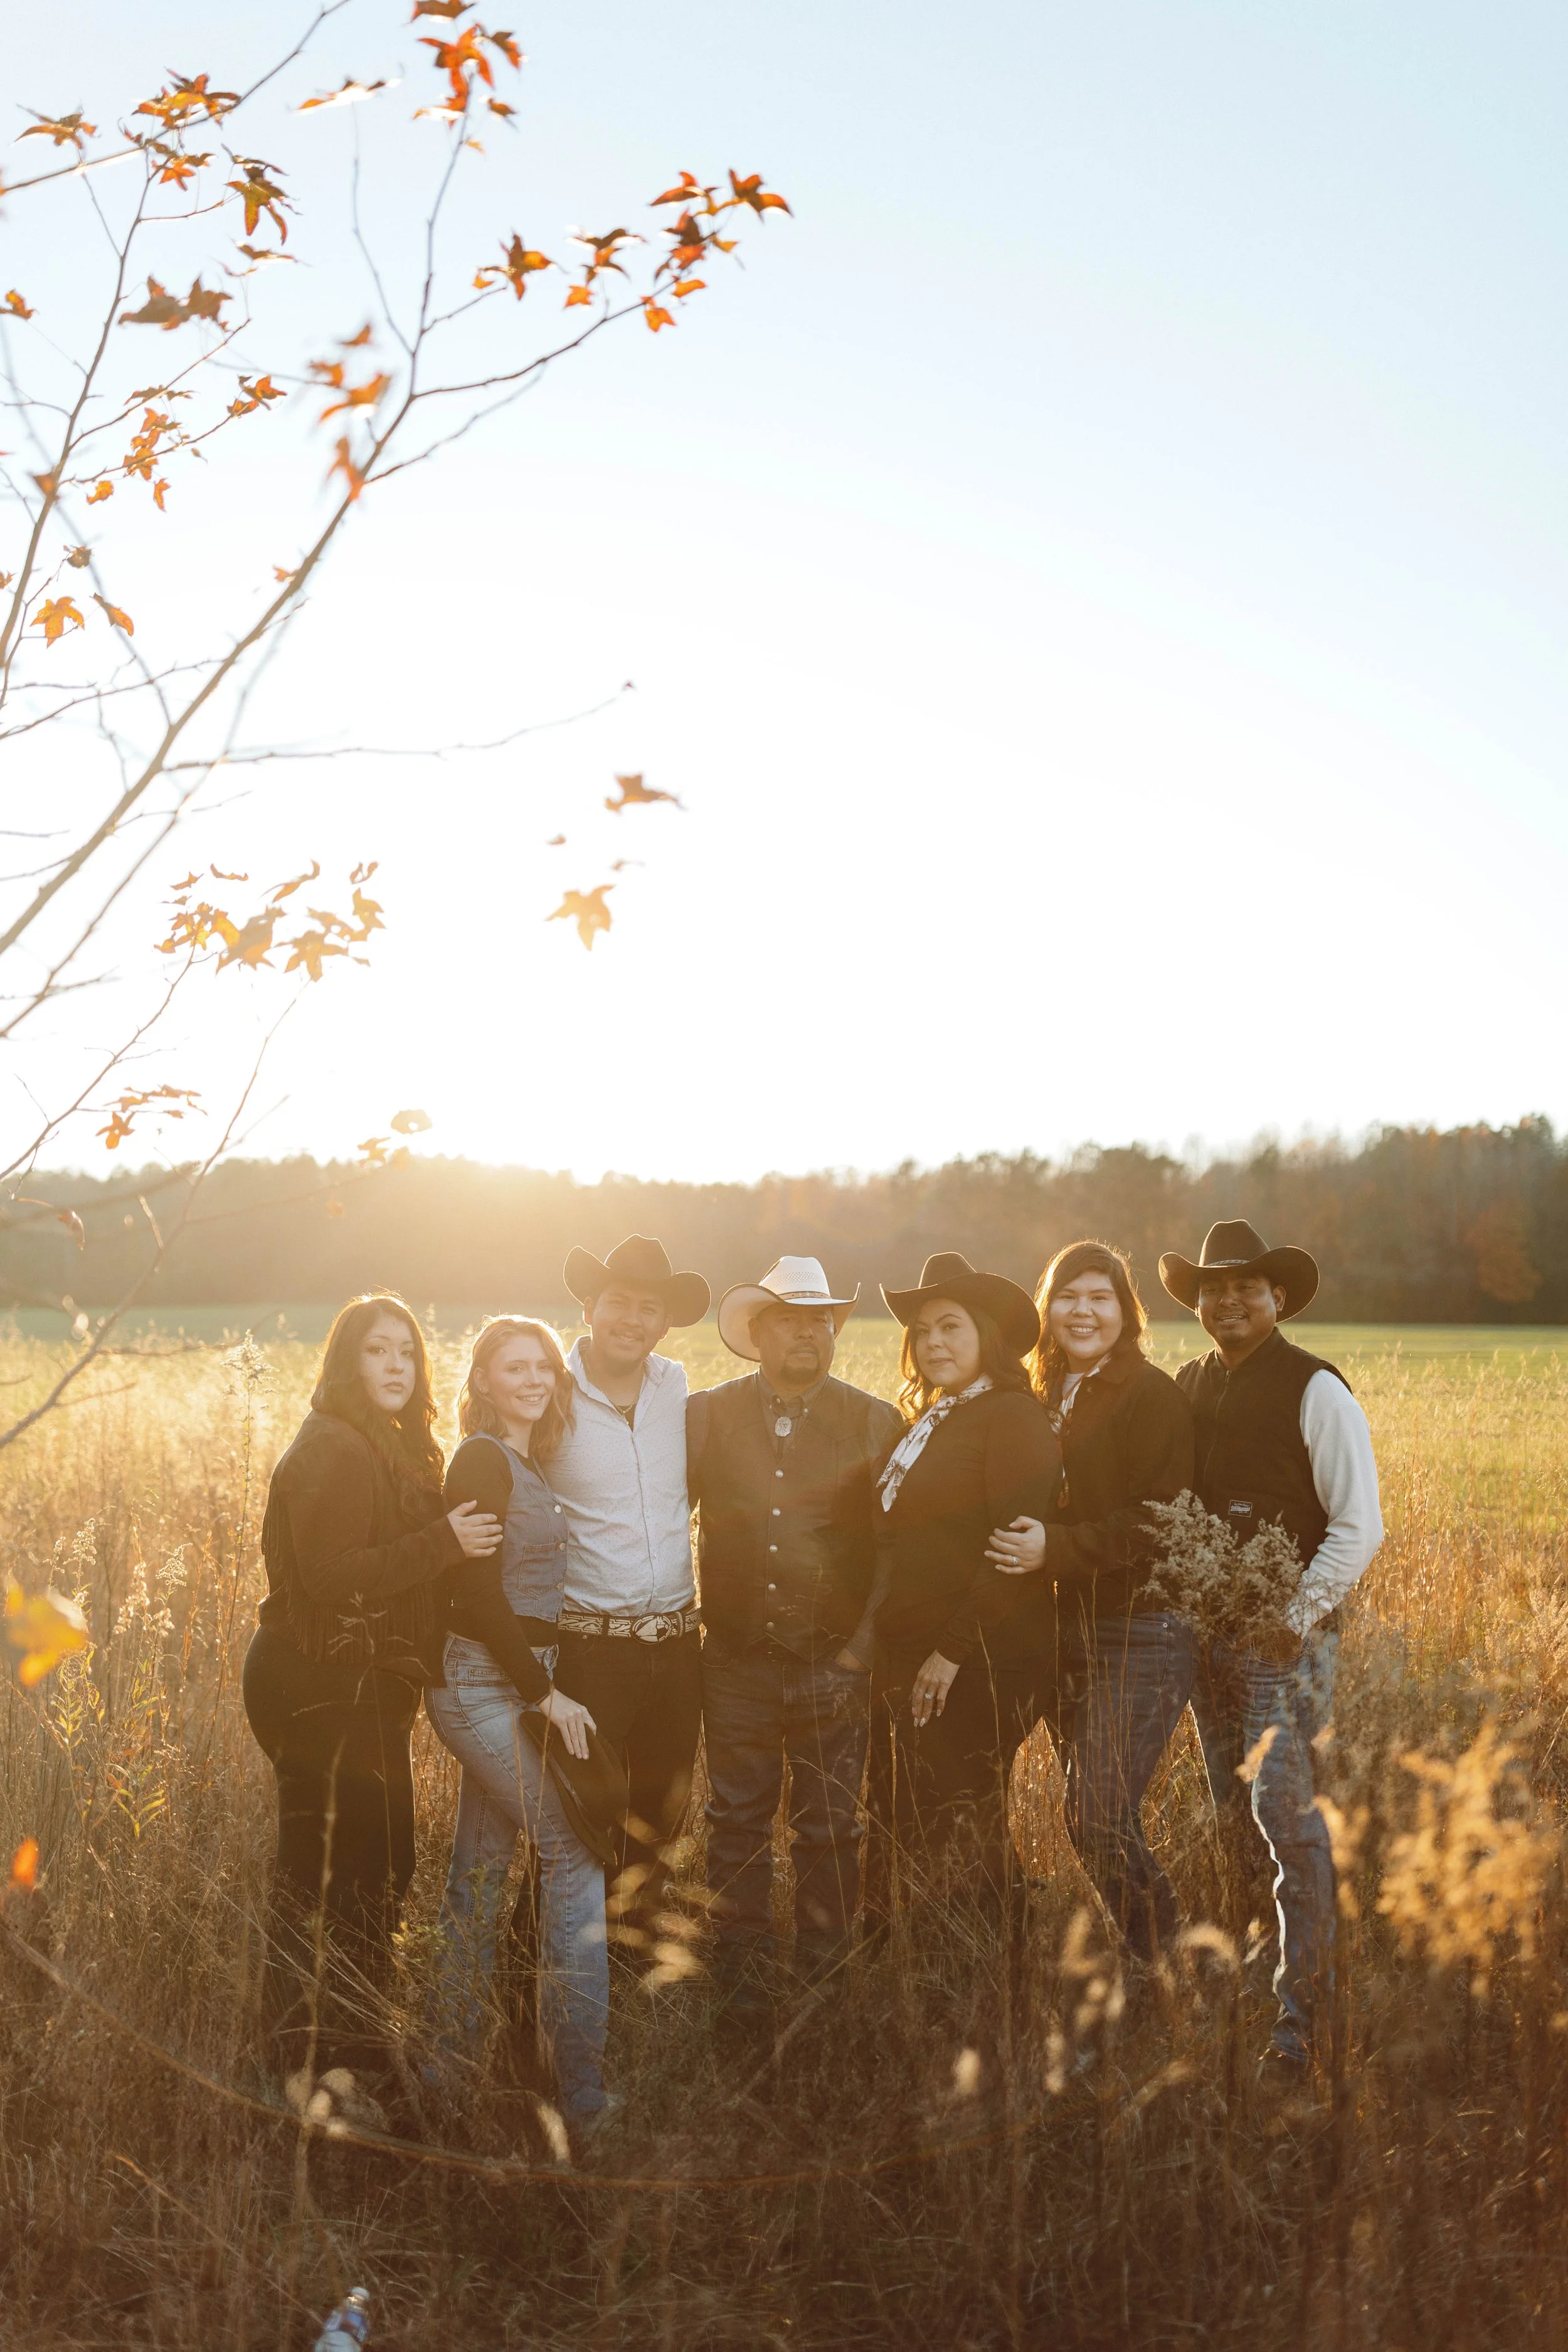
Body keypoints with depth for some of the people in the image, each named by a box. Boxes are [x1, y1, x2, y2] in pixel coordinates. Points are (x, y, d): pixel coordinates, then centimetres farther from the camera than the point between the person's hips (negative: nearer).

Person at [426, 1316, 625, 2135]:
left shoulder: (525, 1462, 13)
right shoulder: (484, 1460, -14)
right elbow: (478, 1592, -19)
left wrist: (538, 1684, 11)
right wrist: (546, 1691, -17)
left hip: (511, 1688, 9)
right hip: (487, 1687, -9)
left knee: (481, 1868, 14)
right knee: (575, 1856, -8)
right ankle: (582, 2093, -6)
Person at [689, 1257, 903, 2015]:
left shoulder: (874, 1424, 1)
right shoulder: (707, 1416, 3)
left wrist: (864, 1642, -6)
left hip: (832, 1662, -1)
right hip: (736, 1661, 1)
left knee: (829, 1829, 5)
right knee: (737, 1823, 7)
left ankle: (822, 1977, 19)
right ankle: (743, 1976, 20)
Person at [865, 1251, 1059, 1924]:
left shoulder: (1014, 1418, -12)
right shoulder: (928, 1423, 16)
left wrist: (952, 1653, -20)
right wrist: (867, 1637, 10)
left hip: (978, 1670, -9)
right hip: (908, 1660, 9)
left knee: (953, 1830, -4)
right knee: (894, 1827, 12)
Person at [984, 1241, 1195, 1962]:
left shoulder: (1152, 1395, -8)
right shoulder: (1047, 1400, 14)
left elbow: (1157, 1520, -17)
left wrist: (1056, 1549, -23)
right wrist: (1022, 1545, 2)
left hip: (1140, 1637, -7)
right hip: (1071, 1631, 7)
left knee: (1099, 1820, -12)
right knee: (1092, 1821, 10)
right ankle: (1149, 1958, 24)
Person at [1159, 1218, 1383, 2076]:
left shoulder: (1316, 1391, -7)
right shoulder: (1190, 1386, 11)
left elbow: (1358, 1527, -10)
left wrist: (1298, 1618, -15)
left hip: (1285, 1639, -6)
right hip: (1204, 1634, 6)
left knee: (1287, 1820, -9)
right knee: (1233, 1822, 12)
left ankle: (1301, 2013, -2)